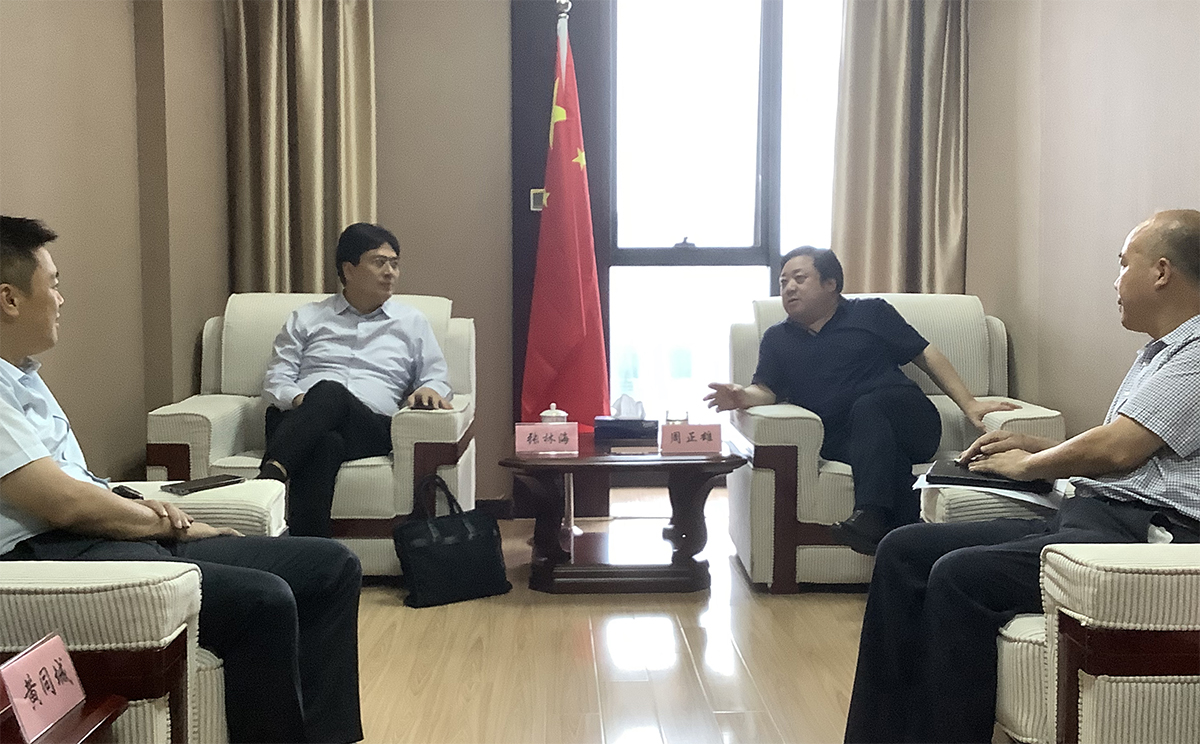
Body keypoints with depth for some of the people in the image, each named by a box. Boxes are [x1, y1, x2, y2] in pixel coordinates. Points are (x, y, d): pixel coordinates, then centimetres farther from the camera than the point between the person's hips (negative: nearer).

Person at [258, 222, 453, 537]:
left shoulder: (412, 322, 25)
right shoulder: (306, 318, 23)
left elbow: (438, 378, 21)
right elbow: (275, 380, 16)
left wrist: (428, 391, -5)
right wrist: (297, 398, -9)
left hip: (371, 426, 0)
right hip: (297, 423, 1)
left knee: (330, 392, -38)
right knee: (324, 444, -41)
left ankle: (269, 476, -57)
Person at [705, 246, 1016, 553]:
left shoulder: (871, 312, 16)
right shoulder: (777, 339, 23)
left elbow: (926, 355, 12)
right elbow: (766, 390, 9)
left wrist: (968, 403, 2)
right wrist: (743, 396, -16)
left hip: (909, 424, 0)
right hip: (841, 441, 1)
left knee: (867, 406, -34)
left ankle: (874, 514, -46)